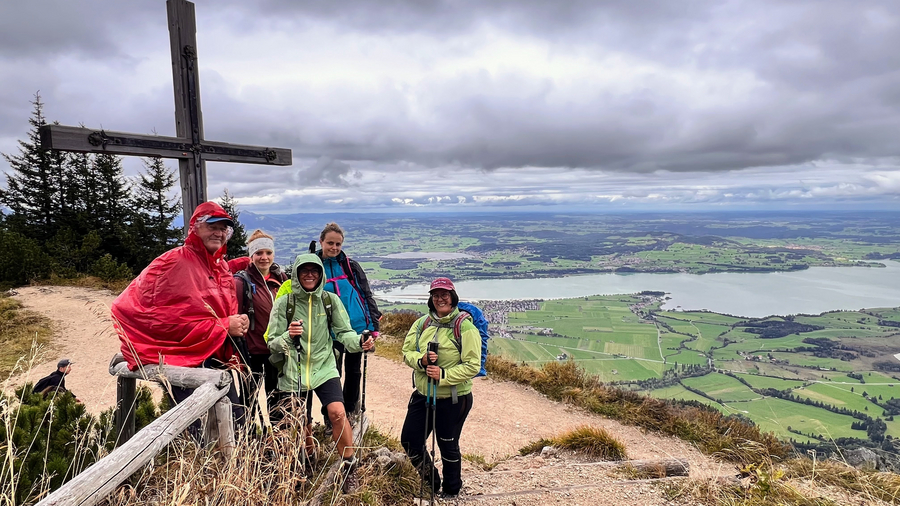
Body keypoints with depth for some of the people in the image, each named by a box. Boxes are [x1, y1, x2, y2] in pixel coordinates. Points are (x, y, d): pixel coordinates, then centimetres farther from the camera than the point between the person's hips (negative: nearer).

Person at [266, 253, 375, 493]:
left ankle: (349, 469, -3)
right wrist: (287, 336, -24)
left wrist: (359, 341, -24)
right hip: (293, 373, 0)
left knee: (337, 412, -22)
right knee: (301, 429, 9)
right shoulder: (284, 303, -5)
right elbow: (272, 344, -2)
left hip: (324, 368, 0)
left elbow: (344, 332, -2)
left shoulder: (330, 300, -2)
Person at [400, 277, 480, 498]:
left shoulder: (465, 327, -14)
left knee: (448, 446, 11)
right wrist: (421, 360, -18)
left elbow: (473, 365, -17)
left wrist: (444, 375, -26)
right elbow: (407, 351, 3)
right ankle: (431, 480, 39)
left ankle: (452, 489, 39)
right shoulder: (422, 323, 2)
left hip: (454, 399, -5)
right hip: (422, 395, 6)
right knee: (409, 440, 12)